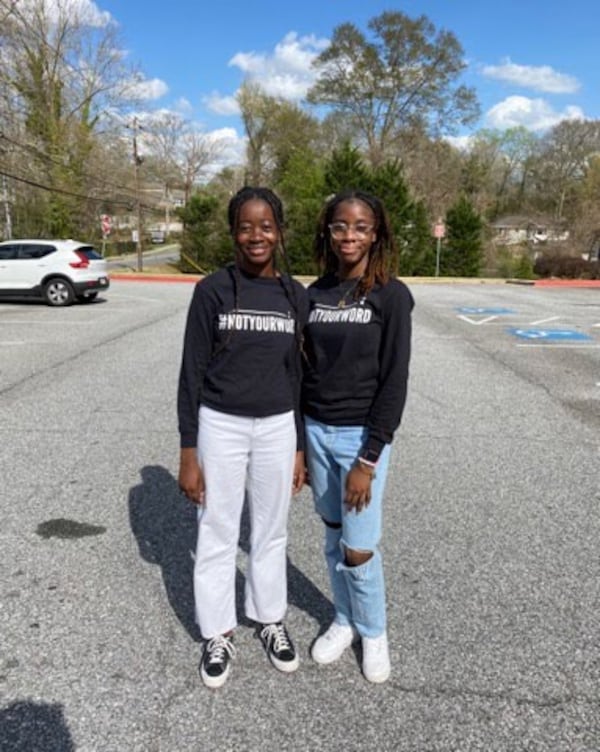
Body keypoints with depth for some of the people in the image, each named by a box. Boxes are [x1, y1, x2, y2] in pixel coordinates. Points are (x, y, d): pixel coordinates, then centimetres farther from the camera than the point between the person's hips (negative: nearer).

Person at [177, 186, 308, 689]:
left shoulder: (296, 295, 2)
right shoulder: (213, 290, -8)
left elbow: (297, 374, 7)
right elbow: (192, 372, -6)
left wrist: (300, 449, 7)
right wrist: (188, 454, -7)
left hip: (277, 428, 3)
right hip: (220, 427, -2)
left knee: (272, 531, 16)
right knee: (217, 535, 10)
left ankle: (271, 620, 38)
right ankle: (219, 635, 30)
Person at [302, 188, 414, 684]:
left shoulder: (391, 296, -9)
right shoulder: (315, 294, 4)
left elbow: (394, 382, -12)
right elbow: (308, 370, 9)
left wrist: (368, 459, -15)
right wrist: (298, 441, 9)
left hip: (362, 435, -4)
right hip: (317, 431, 4)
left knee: (359, 549, 1)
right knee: (333, 537, 16)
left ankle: (374, 632, 30)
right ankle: (344, 621, 38)